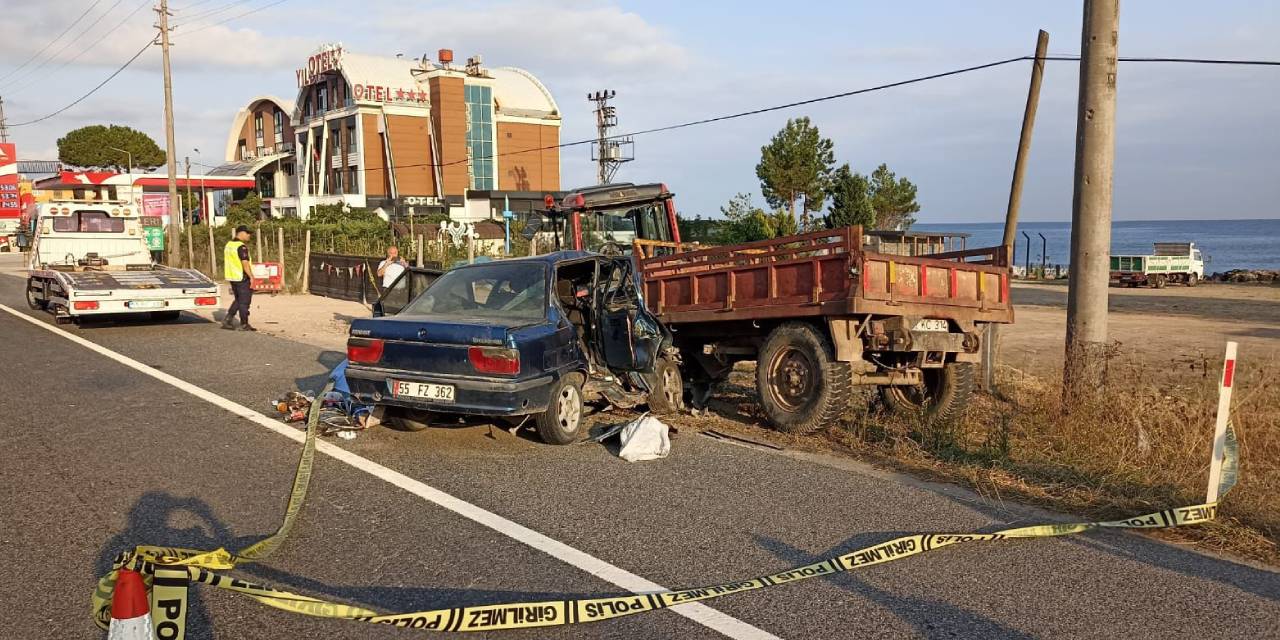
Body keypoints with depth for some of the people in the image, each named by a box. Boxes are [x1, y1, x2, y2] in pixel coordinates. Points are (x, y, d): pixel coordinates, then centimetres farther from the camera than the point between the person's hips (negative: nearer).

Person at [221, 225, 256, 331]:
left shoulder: (228, 245, 12)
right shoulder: (242, 247, -17)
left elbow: (226, 263, 18)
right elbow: (245, 264, -23)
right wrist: (251, 277, -19)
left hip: (232, 277, 9)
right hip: (242, 278, -9)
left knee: (238, 300, 19)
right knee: (244, 302, 0)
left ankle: (228, 319, 10)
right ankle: (244, 325, 5)